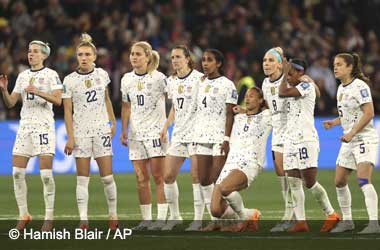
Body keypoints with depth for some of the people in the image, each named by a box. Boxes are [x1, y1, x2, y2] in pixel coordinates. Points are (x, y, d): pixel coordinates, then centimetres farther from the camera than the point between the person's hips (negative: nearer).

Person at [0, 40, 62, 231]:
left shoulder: (51, 75, 0)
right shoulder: (23, 76, 16)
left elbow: (58, 100, -11)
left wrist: (38, 92, -22)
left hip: (44, 126, -6)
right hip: (25, 126, 6)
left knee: (46, 174, -10)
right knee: (17, 173, -1)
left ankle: (49, 217, -3)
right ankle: (23, 215, 8)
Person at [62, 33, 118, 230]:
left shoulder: (102, 74, 5)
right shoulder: (69, 80, -3)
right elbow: (67, 110, -4)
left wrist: (113, 122, 16)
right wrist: (70, 137, -9)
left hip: (101, 129, 2)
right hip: (80, 131, -2)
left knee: (107, 176, -1)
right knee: (82, 178, -3)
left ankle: (113, 215, 12)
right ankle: (83, 219, -3)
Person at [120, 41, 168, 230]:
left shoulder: (158, 78, -5)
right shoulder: (127, 79, 10)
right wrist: (124, 130, 13)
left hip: (156, 130, -5)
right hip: (136, 132, 5)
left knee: (158, 175, -6)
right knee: (141, 178, 3)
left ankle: (161, 218, -4)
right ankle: (146, 219, 7)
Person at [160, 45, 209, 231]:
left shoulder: (199, 78, -8)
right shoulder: (171, 81, 13)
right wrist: (166, 126, 13)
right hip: (178, 132, 7)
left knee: (196, 175, -7)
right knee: (168, 175, 2)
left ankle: (198, 219, -1)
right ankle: (174, 216, 15)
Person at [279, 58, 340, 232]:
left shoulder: (307, 86, -9)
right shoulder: (291, 87, 17)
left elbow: (282, 93, -16)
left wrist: (286, 72, -6)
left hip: (306, 139, -8)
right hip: (290, 139, 8)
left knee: (309, 182, -7)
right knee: (293, 182, 0)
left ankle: (331, 214, 7)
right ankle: (301, 222, 0)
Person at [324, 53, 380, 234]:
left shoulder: (359, 86, -13)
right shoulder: (341, 88, 13)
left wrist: (351, 133, -24)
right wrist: (334, 122, 9)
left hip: (365, 138, -9)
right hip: (349, 141, 9)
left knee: (363, 179, -22)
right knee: (339, 181, 8)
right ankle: (347, 220, 21)